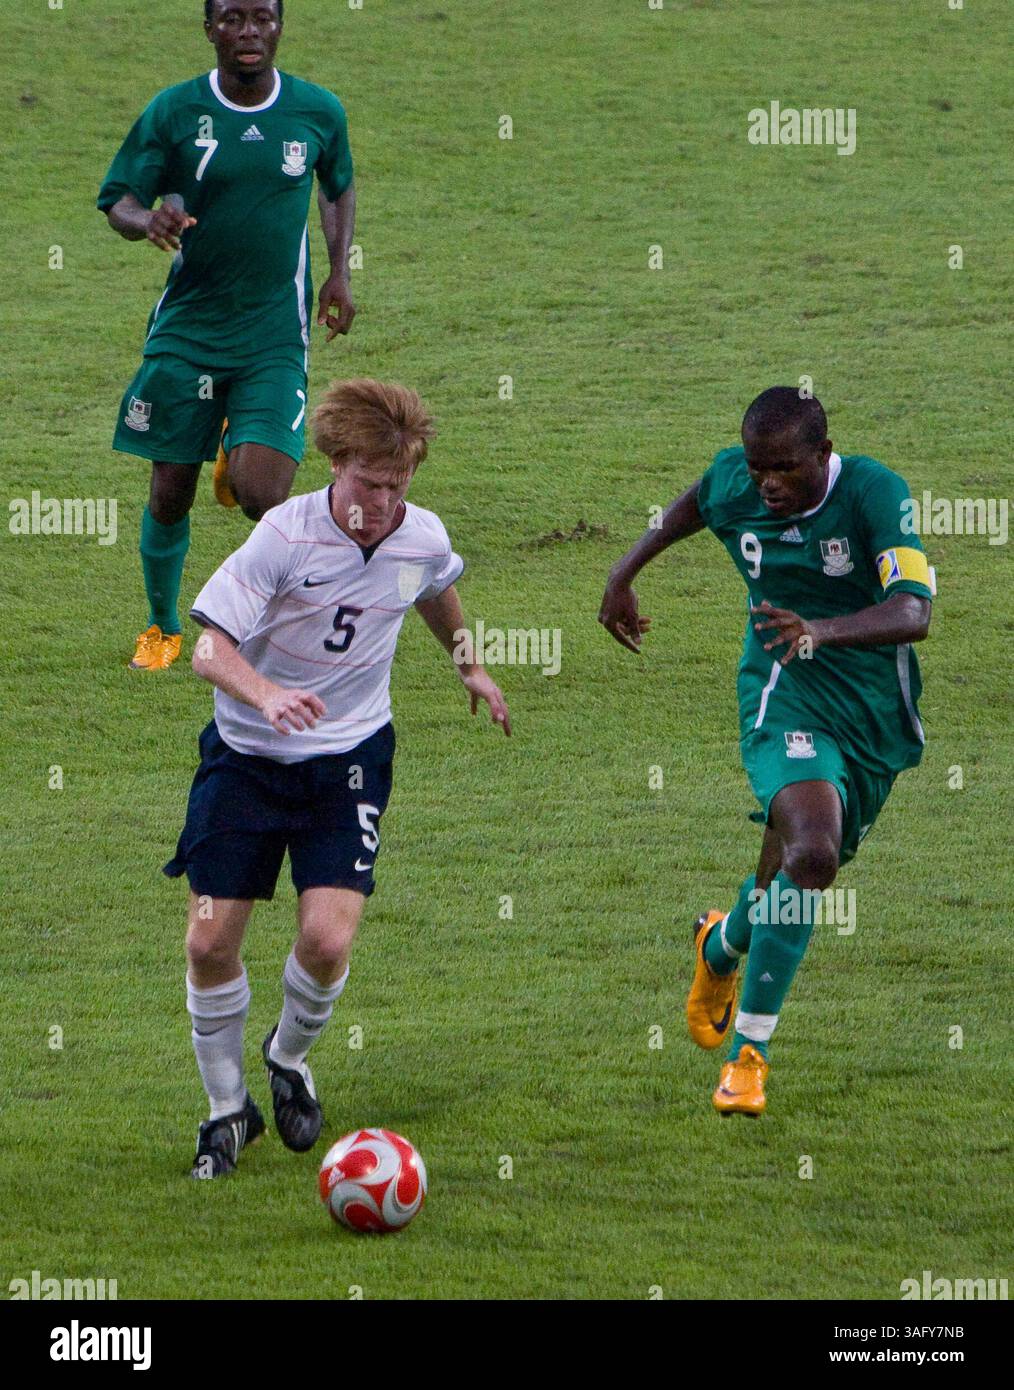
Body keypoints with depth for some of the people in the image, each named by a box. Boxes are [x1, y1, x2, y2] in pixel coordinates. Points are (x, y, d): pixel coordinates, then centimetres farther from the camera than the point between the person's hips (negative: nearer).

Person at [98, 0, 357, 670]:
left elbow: (341, 186, 19)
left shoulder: (319, 112, -1)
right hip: (186, 331, 0)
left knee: (258, 494, -15)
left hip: (275, 338, 0)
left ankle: (237, 460, 24)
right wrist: (146, 219, -24)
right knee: (170, 494, 3)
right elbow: (117, 198, 0)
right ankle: (163, 627, 29)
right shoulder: (174, 111, -5)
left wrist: (339, 273, 8)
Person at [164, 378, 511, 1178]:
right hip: (248, 753, -1)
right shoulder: (286, 534, -19)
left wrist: (470, 667, 35)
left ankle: (290, 1059, 17)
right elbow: (210, 647, -23)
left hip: (348, 757, 1)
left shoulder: (424, 540, -6)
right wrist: (266, 695, -42)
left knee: (327, 939, -16)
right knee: (210, 943, -4)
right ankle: (228, 1106, 19)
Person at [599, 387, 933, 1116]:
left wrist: (824, 630, -47)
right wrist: (625, 573, 21)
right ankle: (749, 1052, -12)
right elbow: (693, 506, 19)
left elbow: (914, 612, -31)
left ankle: (722, 947, 47)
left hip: (878, 712, 1)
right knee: (810, 854, -25)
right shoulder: (733, 482, -8)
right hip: (787, 695, -1)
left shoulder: (876, 493, -19)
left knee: (797, 865, 11)